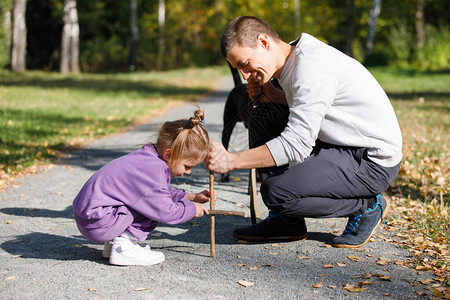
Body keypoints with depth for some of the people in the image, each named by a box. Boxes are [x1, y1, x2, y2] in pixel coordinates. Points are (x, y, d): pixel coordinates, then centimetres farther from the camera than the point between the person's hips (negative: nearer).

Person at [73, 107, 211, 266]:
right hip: (97, 225, -10)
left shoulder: (148, 157, 10)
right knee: (155, 204, -14)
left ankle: (113, 242, 14)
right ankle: (124, 247, -10)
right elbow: (166, 212, -18)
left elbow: (165, 192, 26)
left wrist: (191, 197, 18)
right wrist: (192, 209, -2)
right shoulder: (152, 169, -22)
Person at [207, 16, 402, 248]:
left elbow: (296, 144, -30)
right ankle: (286, 221, 9)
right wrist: (274, 96, 1)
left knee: (277, 192, -22)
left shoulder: (312, 66, -24)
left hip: (373, 161, -10)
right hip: (342, 147, 10)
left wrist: (231, 161, -30)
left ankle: (367, 205, 0)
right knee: (262, 117, 7)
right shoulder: (293, 60, 5)